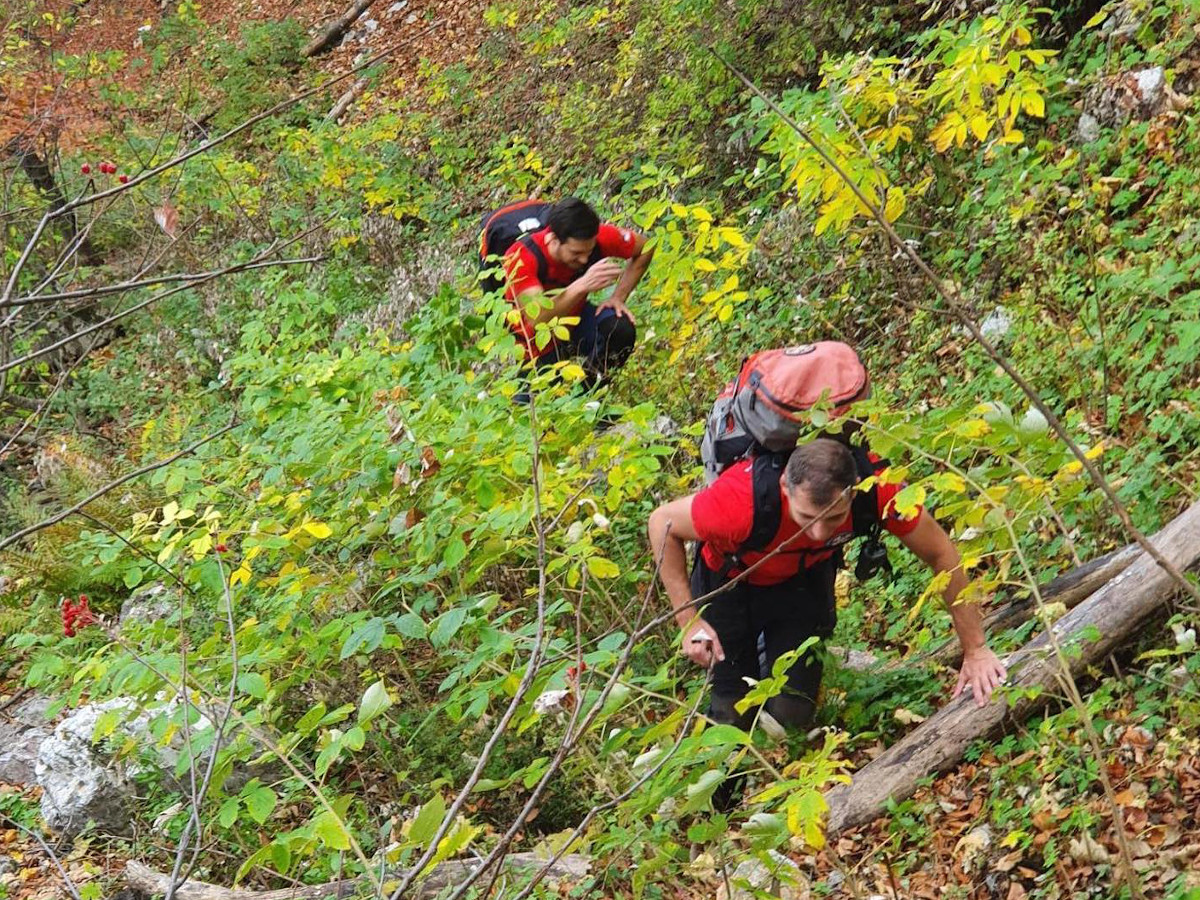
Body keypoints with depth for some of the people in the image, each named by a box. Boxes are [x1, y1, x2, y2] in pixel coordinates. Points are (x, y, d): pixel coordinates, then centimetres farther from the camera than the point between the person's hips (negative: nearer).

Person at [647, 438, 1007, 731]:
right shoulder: (744, 500, -44)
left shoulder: (876, 488, -37)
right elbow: (663, 523, -25)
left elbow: (940, 552, -21)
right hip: (731, 580, -2)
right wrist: (688, 619, -27)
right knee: (733, 714, -3)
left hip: (804, 578, 2)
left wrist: (975, 651, -16)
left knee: (791, 713, -5)